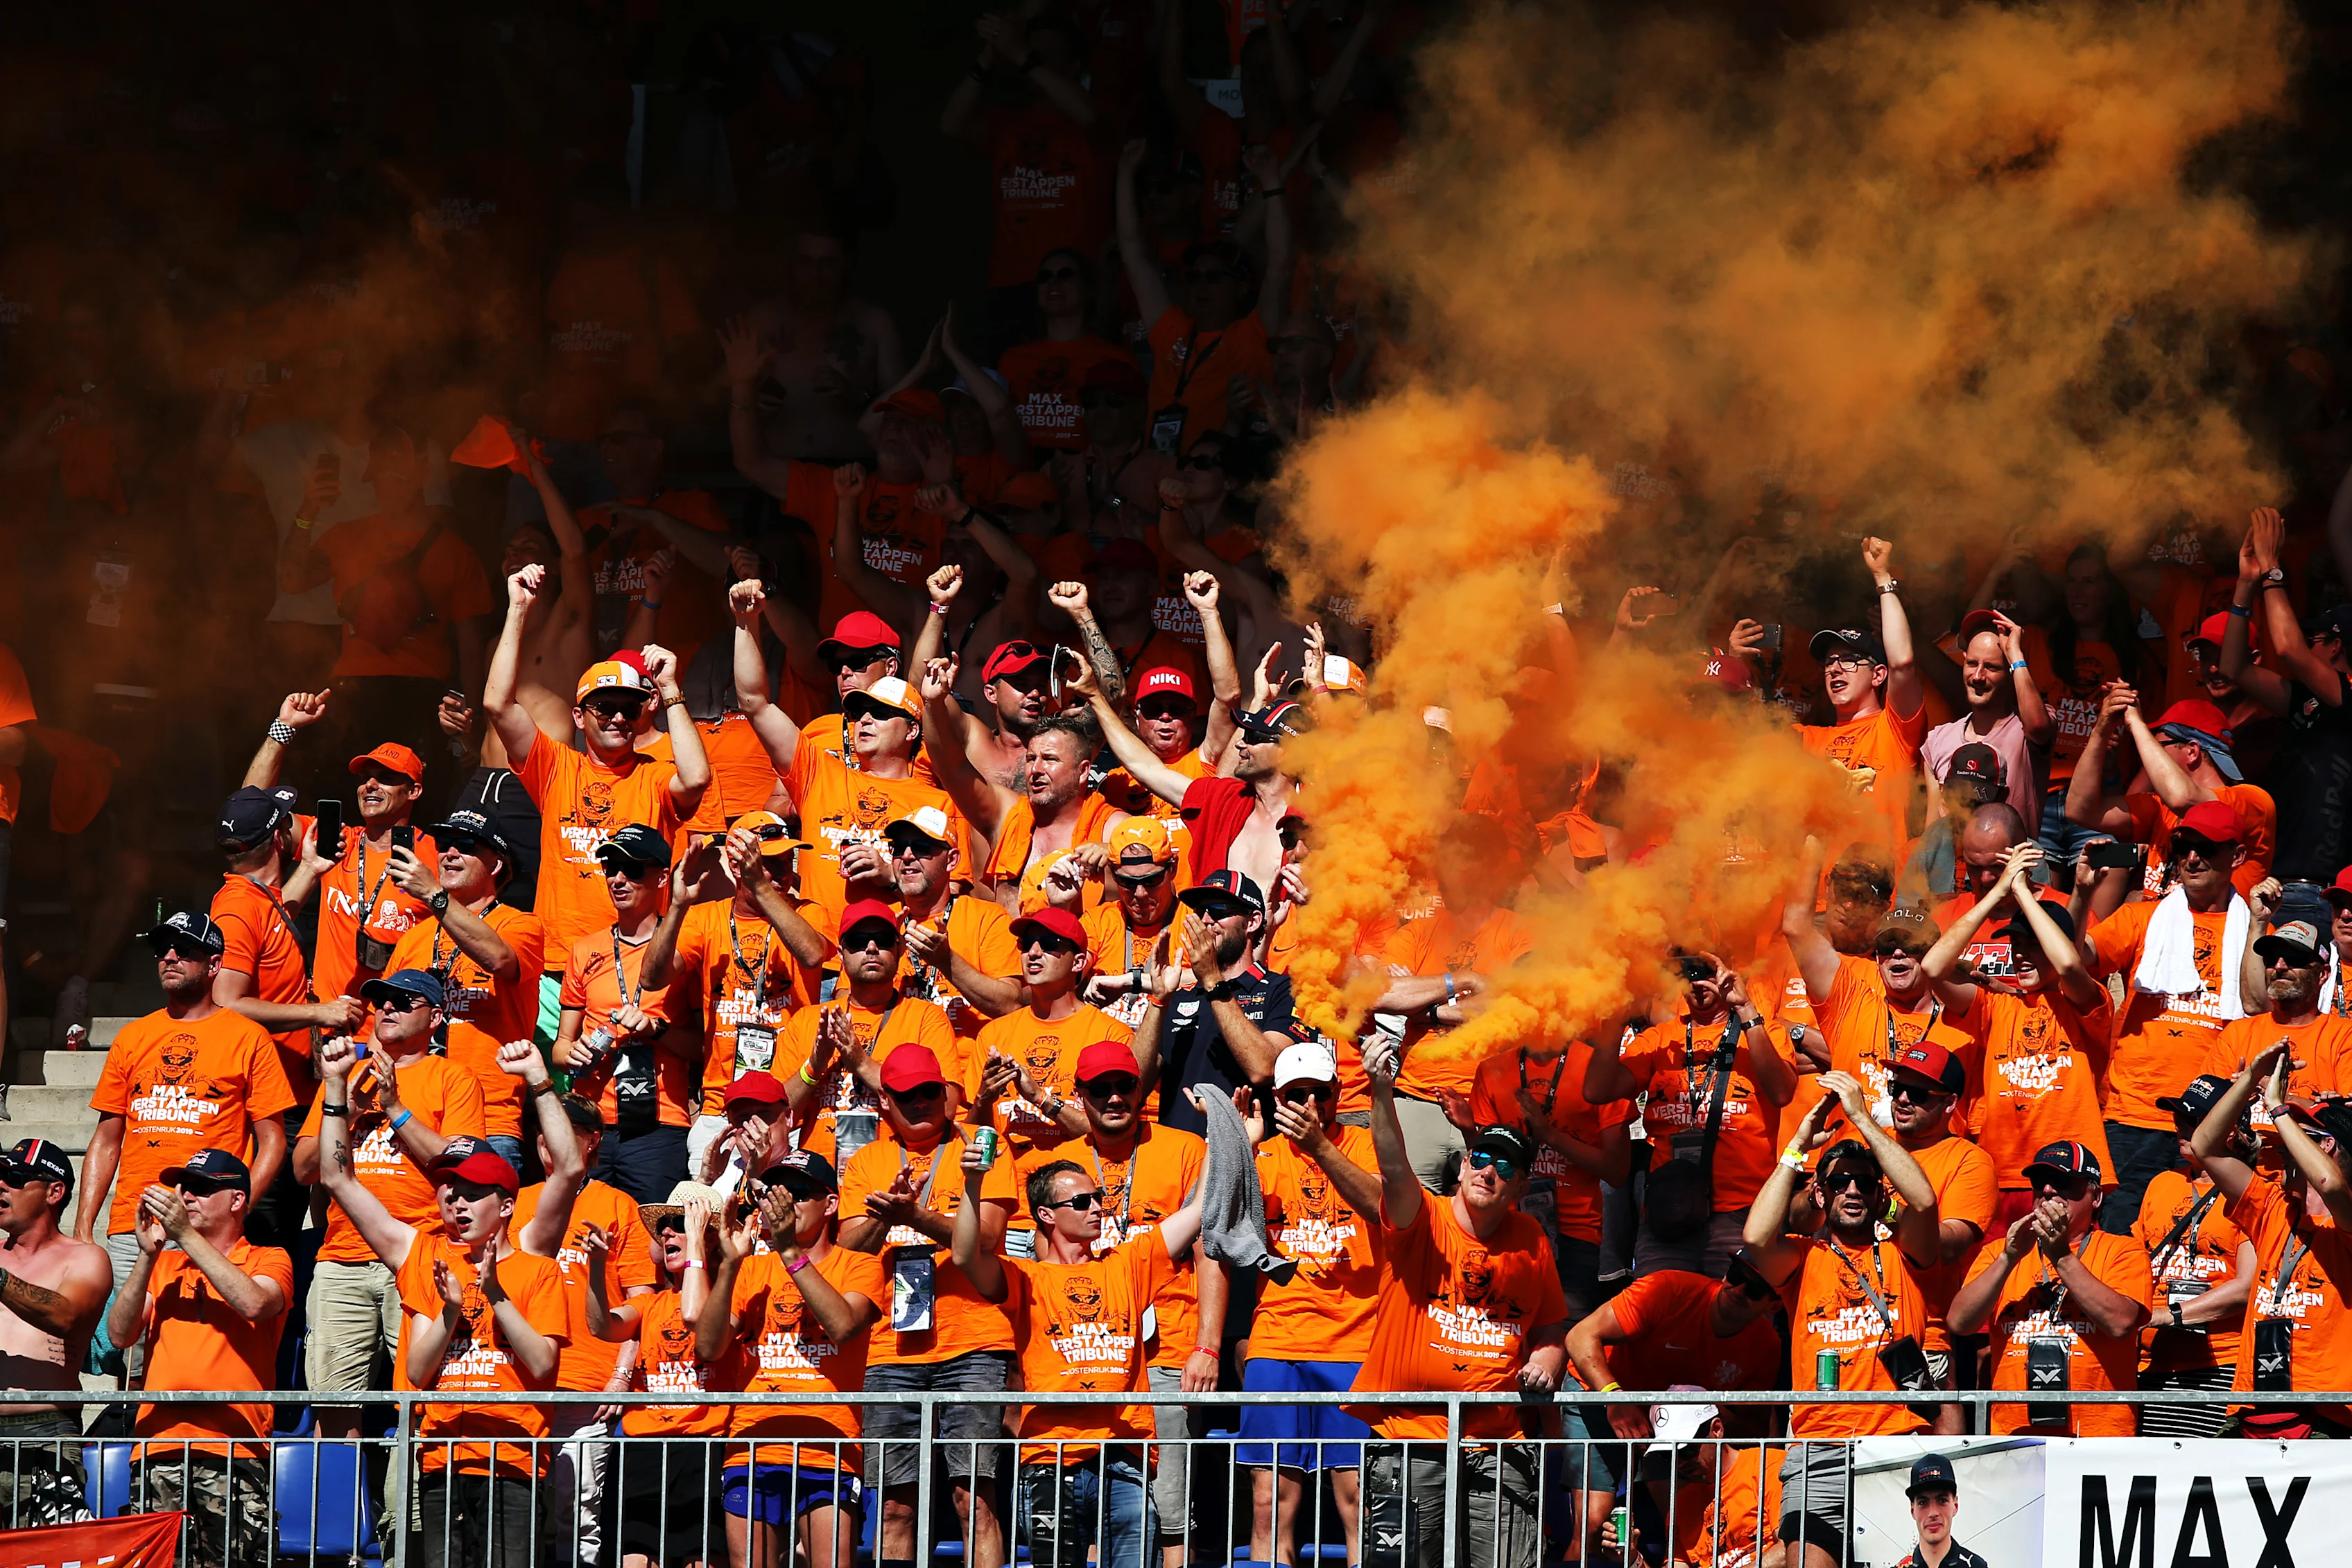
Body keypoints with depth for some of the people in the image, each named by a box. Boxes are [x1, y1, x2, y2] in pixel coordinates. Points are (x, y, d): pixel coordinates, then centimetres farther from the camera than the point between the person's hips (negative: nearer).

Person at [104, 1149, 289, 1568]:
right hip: (158, 1450, 4)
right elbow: (120, 1334, 9)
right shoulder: (164, 1266, 22)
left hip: (232, 1452, -4)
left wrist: (186, 1235, -10)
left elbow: (253, 1303, -13)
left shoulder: (268, 1261, 10)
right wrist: (148, 1255, -2)